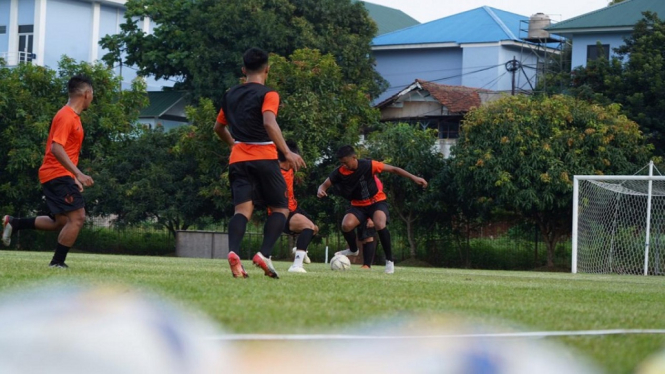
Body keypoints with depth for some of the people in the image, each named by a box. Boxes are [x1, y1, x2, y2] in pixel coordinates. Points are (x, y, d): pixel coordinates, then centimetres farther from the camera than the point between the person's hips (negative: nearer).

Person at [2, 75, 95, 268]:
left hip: (58, 175, 10)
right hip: (59, 174, -10)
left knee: (61, 222, 14)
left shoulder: (72, 116, 17)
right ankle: (57, 262, -10)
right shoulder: (66, 116, -14)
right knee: (77, 217, -14)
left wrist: (74, 178, 24)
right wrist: (78, 174, -29)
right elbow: (56, 148, -24)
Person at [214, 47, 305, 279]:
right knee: (280, 208, 8)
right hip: (264, 158, -4)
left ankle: (233, 252, -33)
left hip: (238, 160, 4)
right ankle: (264, 254, -13)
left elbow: (219, 127, 27)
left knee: (243, 209, -5)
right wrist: (287, 153, -25)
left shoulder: (230, 95, 15)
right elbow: (269, 123, -21)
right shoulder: (268, 94, -4)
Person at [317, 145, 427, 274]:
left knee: (379, 225, -33)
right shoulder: (339, 172, -15)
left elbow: (393, 169, -16)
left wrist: (413, 178, -19)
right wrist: (321, 190, -34)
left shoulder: (368, 165, -23)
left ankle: (389, 260, -14)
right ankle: (353, 250, 9)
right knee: (346, 225, -25)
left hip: (376, 202, -3)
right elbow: (324, 185, -8)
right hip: (358, 205, 3)